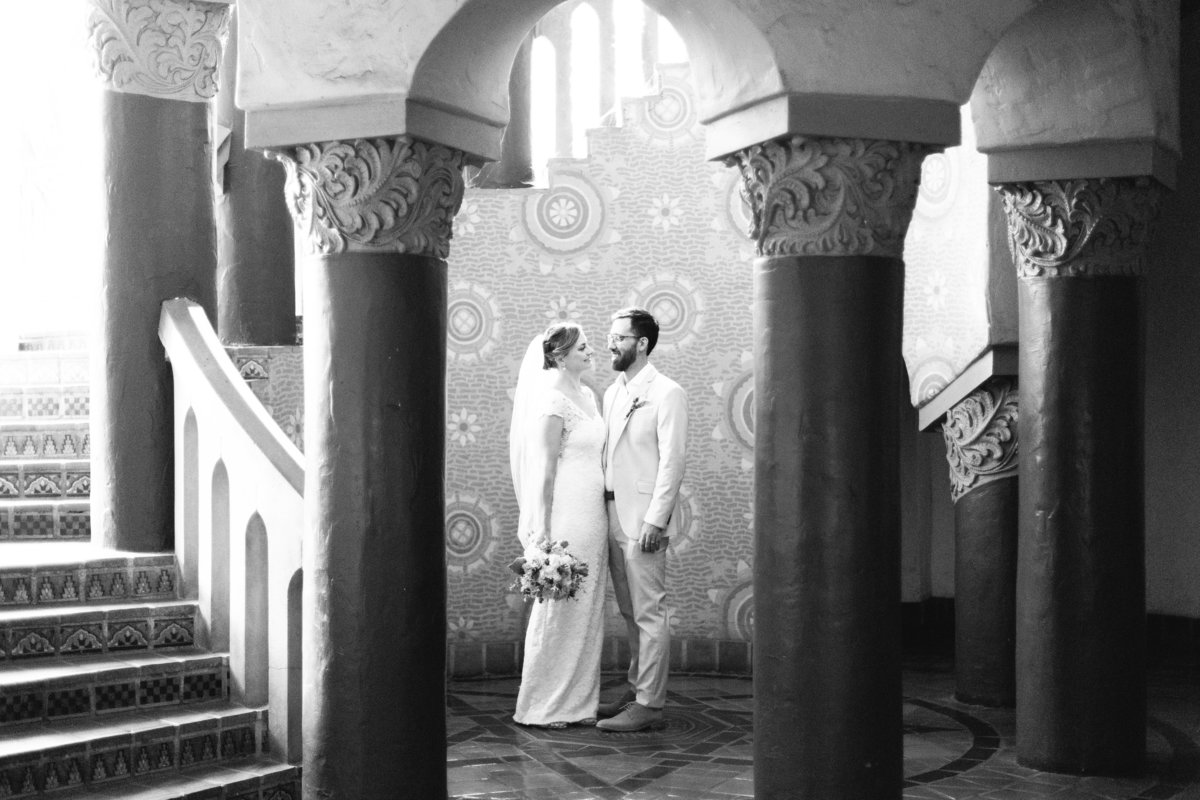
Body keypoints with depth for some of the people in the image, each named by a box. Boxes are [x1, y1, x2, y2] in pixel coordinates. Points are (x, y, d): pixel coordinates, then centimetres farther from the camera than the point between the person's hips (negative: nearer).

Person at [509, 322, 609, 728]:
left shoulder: (587, 397, 14)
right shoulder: (552, 402, -12)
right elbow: (544, 469, -15)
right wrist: (542, 532, -17)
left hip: (591, 518, 9)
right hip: (563, 518, -9)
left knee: (585, 609, 11)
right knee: (557, 609, -2)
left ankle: (577, 702, 19)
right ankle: (540, 707, 9)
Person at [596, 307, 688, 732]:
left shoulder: (667, 393, -8)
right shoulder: (613, 393, 17)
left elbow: (671, 462, -13)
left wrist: (654, 520, -18)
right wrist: (604, 513, 10)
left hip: (643, 519, -8)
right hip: (614, 516, 8)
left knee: (649, 614, -5)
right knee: (630, 613, 14)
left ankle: (649, 705, -1)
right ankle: (636, 689, 23)